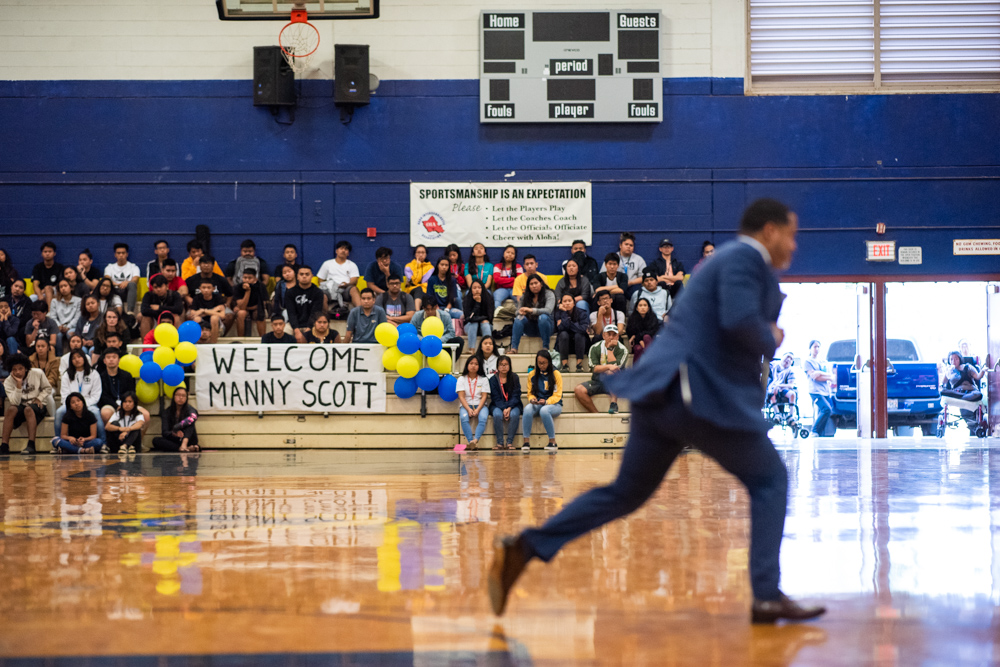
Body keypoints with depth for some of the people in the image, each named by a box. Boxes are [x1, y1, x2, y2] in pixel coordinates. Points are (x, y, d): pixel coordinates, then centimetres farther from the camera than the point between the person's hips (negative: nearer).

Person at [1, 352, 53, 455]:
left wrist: (39, 398, -8)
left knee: (28, 409, -36)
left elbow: (48, 388, 9)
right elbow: (15, 402, -16)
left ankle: (31, 445, -45)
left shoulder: (37, 373, -6)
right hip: (20, 407, 1)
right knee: (10, 409, -32)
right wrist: (18, 385, -23)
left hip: (37, 406, -1)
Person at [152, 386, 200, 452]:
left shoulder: (189, 409, -1)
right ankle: (188, 448, -42)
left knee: (190, 423, -24)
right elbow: (165, 432, -9)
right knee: (156, 440, -27)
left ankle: (184, 445, -48)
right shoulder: (166, 412, 3)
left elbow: (194, 416, -28)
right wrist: (174, 433, -34)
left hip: (188, 440, -2)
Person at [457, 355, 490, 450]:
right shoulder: (461, 379, 9)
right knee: (464, 418, -34)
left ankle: (475, 440, -52)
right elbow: (461, 397, -1)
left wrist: (477, 410, -18)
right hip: (466, 405, 0)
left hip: (480, 405, 0)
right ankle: (470, 441, -46)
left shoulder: (483, 379, 9)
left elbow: (484, 397, 0)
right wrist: (469, 409, -18)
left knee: (483, 418, -34)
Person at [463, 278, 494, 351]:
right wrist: (477, 303, -24)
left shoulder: (489, 298, -10)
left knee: (485, 323, -32)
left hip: (486, 326, 0)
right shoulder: (466, 301, -12)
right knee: (474, 323, -32)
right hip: (471, 326, 0)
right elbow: (470, 317, -22)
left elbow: (489, 316, -10)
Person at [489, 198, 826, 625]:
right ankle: (767, 597, -1)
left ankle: (523, 549, 6)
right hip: (701, 396, -10)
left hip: (664, 394, 10)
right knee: (769, 480, 3)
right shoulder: (745, 258, -7)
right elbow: (739, 321, -23)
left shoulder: (730, 260, 25)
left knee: (626, 493, 14)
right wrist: (770, 340, -4)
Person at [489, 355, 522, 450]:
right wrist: (503, 409, -20)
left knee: (514, 415, -33)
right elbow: (495, 398, -3)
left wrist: (509, 408, -18)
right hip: (498, 406, 0)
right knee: (497, 415, -34)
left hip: (513, 405, 0)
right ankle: (500, 442, -25)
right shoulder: (493, 380, 2)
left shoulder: (514, 378, 3)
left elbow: (516, 396, -2)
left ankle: (510, 442, -25)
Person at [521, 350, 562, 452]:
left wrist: (546, 401, -23)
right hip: (537, 404, 3)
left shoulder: (556, 374, 0)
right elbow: (530, 393, 11)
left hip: (554, 404, -3)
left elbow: (557, 395, -5)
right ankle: (526, 441, -32)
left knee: (544, 410, -39)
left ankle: (552, 442, -29)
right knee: (527, 408, -33)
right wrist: (532, 399, -14)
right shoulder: (532, 374, 9)